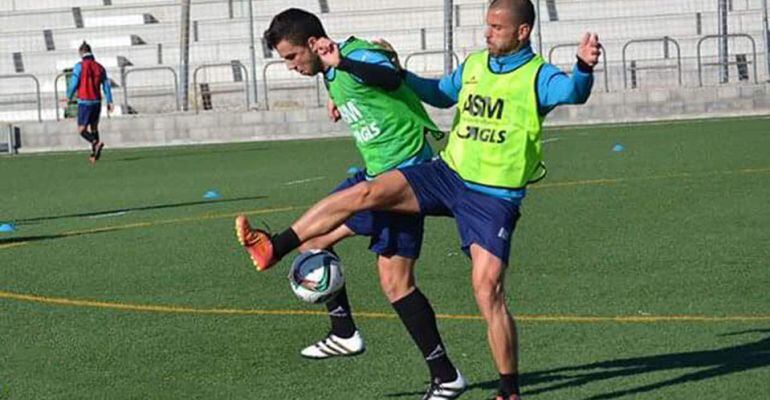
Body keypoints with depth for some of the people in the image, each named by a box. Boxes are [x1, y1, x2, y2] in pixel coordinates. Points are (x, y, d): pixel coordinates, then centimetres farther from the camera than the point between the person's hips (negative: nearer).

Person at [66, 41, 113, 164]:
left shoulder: (80, 66, -7)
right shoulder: (99, 67, 7)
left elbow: (73, 84, -10)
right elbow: (106, 85, 6)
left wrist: (69, 97, 6)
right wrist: (109, 102, 8)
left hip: (84, 102, -5)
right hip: (97, 102, 5)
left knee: (81, 130, -2)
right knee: (94, 128, 17)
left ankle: (96, 143, -26)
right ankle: (94, 154, 14)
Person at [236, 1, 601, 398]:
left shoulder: (538, 77, -7)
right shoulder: (473, 65, 11)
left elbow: (572, 92, -30)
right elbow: (441, 93, 31)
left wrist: (584, 67, -50)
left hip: (494, 198, -5)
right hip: (447, 173, 5)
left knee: (488, 290, -12)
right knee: (367, 192, -14)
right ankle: (273, 249, -13)